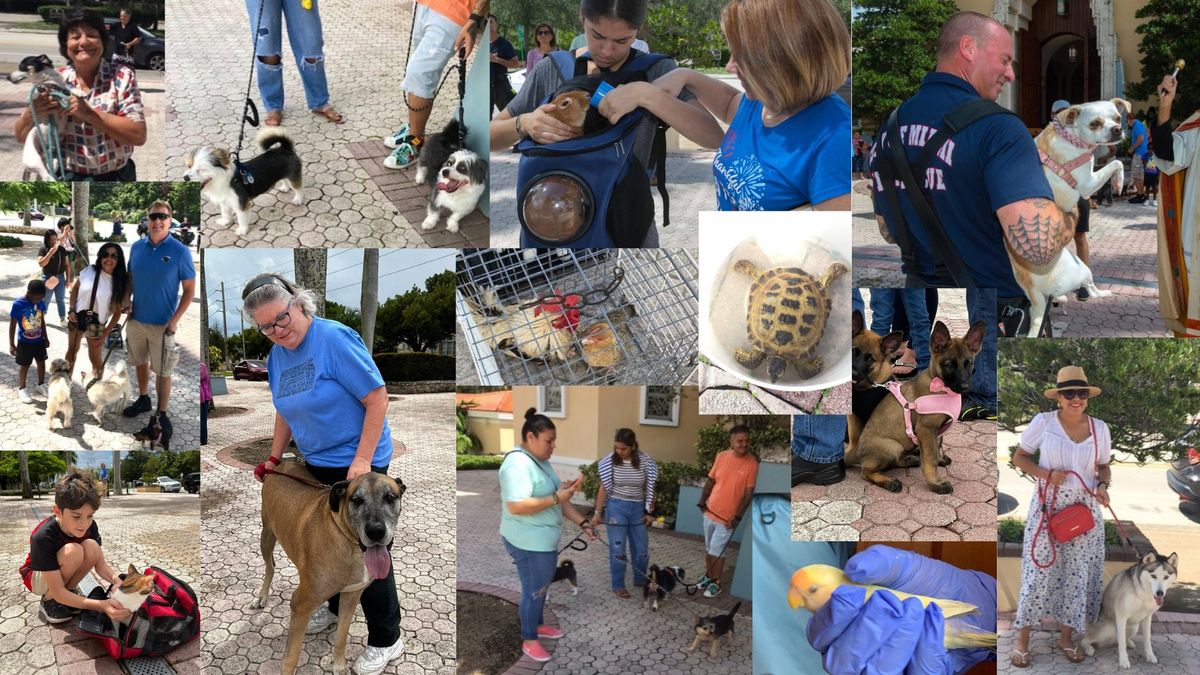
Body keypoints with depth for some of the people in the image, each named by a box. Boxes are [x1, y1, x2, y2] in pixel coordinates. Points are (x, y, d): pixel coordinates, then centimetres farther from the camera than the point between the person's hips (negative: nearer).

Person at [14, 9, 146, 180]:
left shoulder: (122, 76, -9)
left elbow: (139, 135, -18)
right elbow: (22, 136, 1)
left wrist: (88, 113, -24)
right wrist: (31, 113, -20)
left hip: (115, 176, -1)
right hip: (66, 175, 2)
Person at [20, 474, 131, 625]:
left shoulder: (90, 526, -20)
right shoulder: (43, 537, -36)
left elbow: (101, 565, -13)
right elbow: (58, 592, -35)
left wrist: (117, 581, -37)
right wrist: (102, 606, -47)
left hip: (61, 574, 5)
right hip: (38, 577, -5)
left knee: (92, 547, -26)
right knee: (73, 551, -33)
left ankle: (68, 591, -3)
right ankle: (48, 602, -11)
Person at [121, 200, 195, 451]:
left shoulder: (180, 251, -14)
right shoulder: (137, 247, 0)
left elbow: (190, 289, -11)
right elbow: (130, 277, 14)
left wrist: (174, 320, -17)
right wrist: (127, 298, -5)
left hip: (162, 324, -5)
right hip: (136, 319, 5)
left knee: (162, 371, 4)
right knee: (140, 362, 21)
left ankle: (162, 416, 17)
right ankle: (143, 400, 43)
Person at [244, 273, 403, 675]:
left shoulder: (334, 339, -22)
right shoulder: (276, 356, 2)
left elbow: (377, 396, -22)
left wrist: (362, 461, -23)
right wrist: (274, 457, 14)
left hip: (358, 462, -7)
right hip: (317, 463, 7)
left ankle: (386, 640, 11)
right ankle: (337, 606, 43)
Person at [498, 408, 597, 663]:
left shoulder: (541, 461, 8)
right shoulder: (517, 464, -23)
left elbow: (560, 499, 12)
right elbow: (516, 506, -31)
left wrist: (583, 523, 5)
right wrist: (556, 498, -26)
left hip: (544, 538, 10)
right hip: (527, 542, -10)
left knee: (542, 586, 24)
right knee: (533, 591, 4)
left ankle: (538, 625, 42)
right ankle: (529, 640, 21)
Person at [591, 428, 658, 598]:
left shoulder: (645, 462, -9)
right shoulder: (610, 461, -10)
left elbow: (649, 489, 0)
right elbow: (604, 489, -2)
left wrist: (650, 512, 2)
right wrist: (598, 512, -1)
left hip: (638, 508, 2)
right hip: (617, 507, -2)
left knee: (641, 549, 10)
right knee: (617, 549, 0)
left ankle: (640, 580, 31)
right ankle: (618, 586, 14)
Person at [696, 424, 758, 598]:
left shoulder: (752, 463, -15)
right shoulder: (722, 456, -3)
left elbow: (748, 493, -13)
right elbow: (711, 481, 6)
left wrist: (737, 517, -16)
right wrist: (702, 502, -3)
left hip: (727, 516, -4)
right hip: (710, 511, 4)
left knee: (716, 550, 1)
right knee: (709, 548, 17)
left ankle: (716, 583, 18)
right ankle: (708, 576, 36)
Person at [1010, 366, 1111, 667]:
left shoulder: (1099, 428, 1)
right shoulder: (1042, 422, -8)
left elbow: (1104, 466, 12)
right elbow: (1019, 458, -1)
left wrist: (1103, 486, -9)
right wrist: (1045, 474, -17)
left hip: (1085, 510, 3)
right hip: (1047, 507, -3)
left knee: (1079, 572, 8)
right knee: (1039, 569, -1)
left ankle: (1066, 636, 24)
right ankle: (1022, 637, 11)